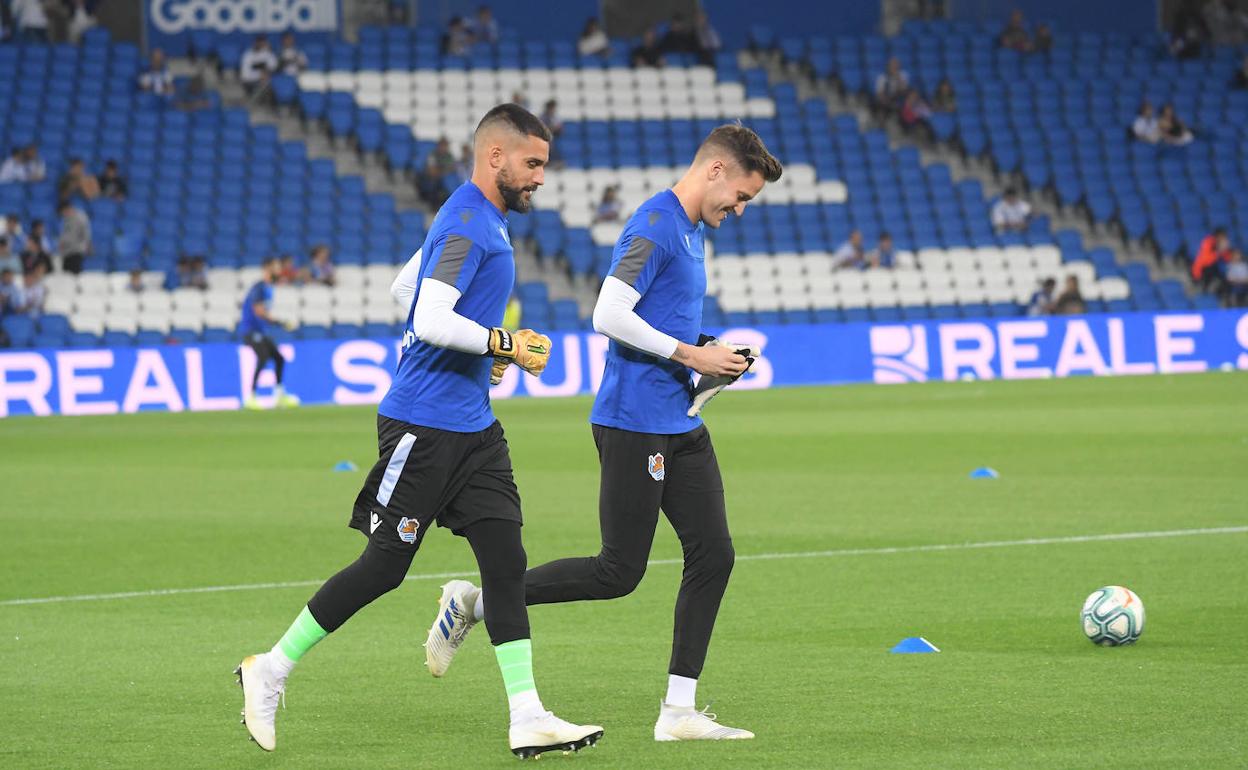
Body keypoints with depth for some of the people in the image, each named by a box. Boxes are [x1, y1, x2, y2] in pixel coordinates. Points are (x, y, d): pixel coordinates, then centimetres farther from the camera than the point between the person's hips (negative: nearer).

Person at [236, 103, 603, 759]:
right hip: (423, 425, -10)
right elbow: (429, 321, -27)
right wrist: (503, 344, -19)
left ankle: (527, 719, -3)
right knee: (384, 566, -2)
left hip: (472, 427, 10)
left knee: (506, 561, 0)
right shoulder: (465, 225, -16)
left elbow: (403, 287, 26)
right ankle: (270, 671, 13)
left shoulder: (480, 220, 15)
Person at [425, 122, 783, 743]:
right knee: (618, 572, -6)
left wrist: (707, 359, 11)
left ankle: (679, 712, 7)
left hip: (680, 425, 10)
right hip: (635, 424, -10)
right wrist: (689, 355, -16)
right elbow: (609, 317, -22)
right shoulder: (654, 226, -14)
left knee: (713, 554, 2)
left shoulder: (692, 230, 17)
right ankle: (474, 602, 9)